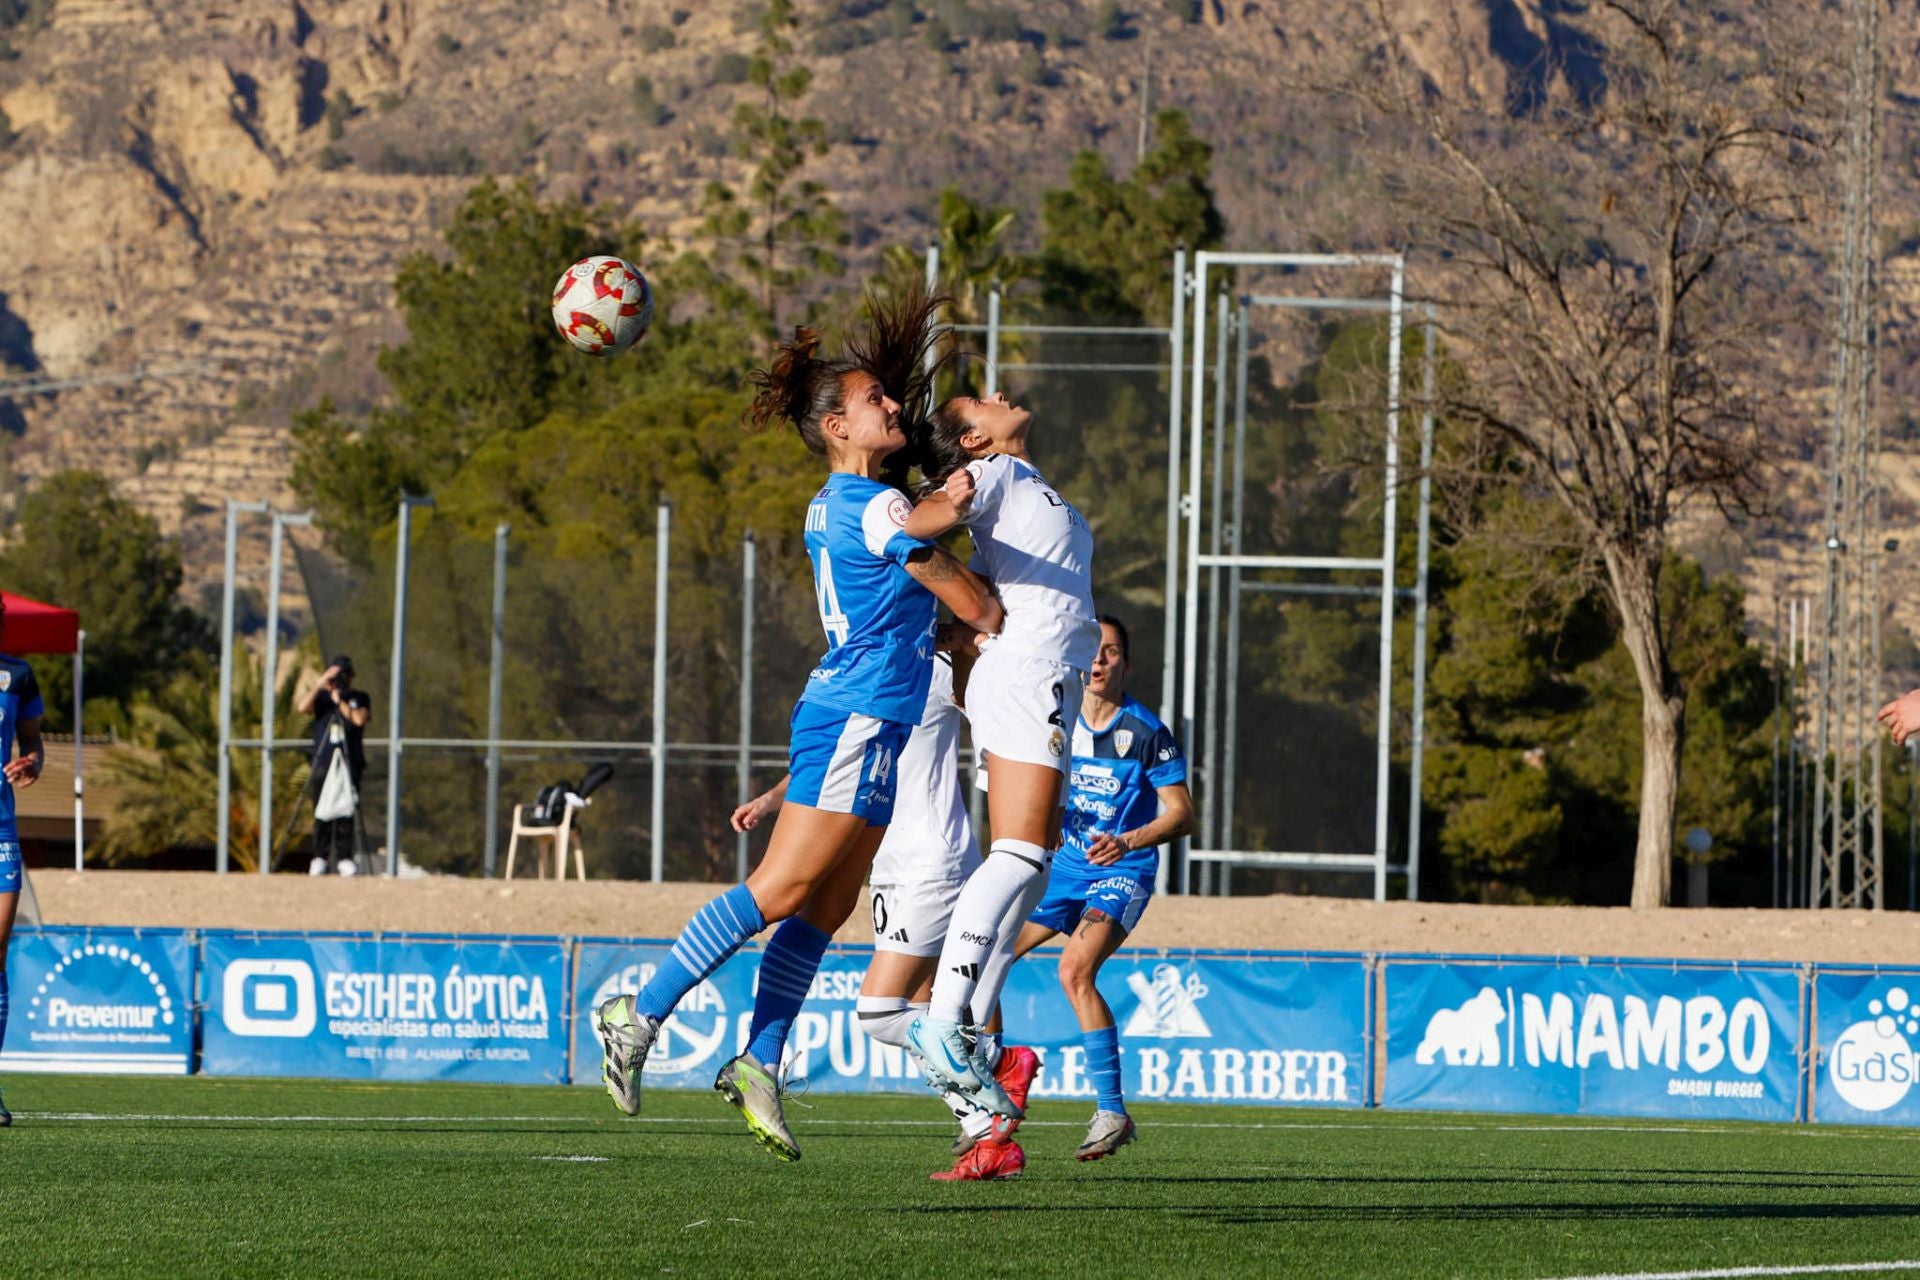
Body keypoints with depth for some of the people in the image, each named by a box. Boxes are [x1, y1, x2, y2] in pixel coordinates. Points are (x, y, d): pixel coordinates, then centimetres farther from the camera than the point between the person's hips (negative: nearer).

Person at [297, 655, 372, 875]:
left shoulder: (360, 698, 10)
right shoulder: (321, 697, 12)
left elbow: (360, 719, -8)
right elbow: (302, 707, -8)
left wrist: (340, 702, -5)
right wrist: (321, 684, -12)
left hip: (350, 764, -1)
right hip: (323, 764, 1)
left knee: (347, 812, -5)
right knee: (322, 814, -2)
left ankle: (344, 857, -3)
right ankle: (320, 858, 1)